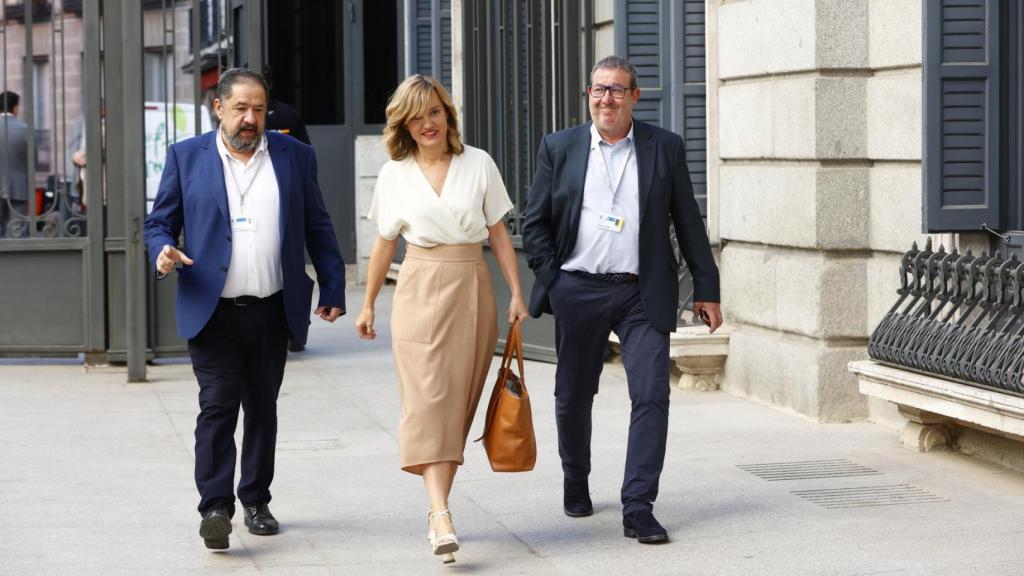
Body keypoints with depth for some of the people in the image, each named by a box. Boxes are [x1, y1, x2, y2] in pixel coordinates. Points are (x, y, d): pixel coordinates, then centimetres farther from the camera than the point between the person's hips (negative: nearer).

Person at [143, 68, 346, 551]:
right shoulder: (187, 157, 5)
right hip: (211, 310, -2)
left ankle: (256, 501, 20)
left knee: (262, 408, 10)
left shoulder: (295, 156, 9)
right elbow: (159, 222, 7)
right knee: (218, 406, -10)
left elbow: (318, 230, 12)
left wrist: (333, 290, 7)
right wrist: (162, 252, -16)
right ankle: (215, 507, -11)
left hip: (272, 311, 2)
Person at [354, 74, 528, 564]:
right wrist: (368, 305, 18)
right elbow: (384, 245, 14)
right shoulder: (395, 175, 5)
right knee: (427, 400, -13)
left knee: (458, 404, 2)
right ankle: (442, 517, -22)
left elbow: (498, 233, 7)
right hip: (420, 290, -1)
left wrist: (516, 293, 2)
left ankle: (437, 506, 12)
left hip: (471, 290, 1)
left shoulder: (478, 164, 4)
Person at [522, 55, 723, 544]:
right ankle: (575, 481, 37)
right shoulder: (559, 148, 7)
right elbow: (534, 223, 8)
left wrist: (706, 288, 5)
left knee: (651, 396, -11)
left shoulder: (665, 148, 6)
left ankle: (638, 509, -8)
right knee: (573, 397, 12)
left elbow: (688, 222, 8)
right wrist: (550, 282, -2)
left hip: (643, 295, -1)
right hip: (578, 293, 1)